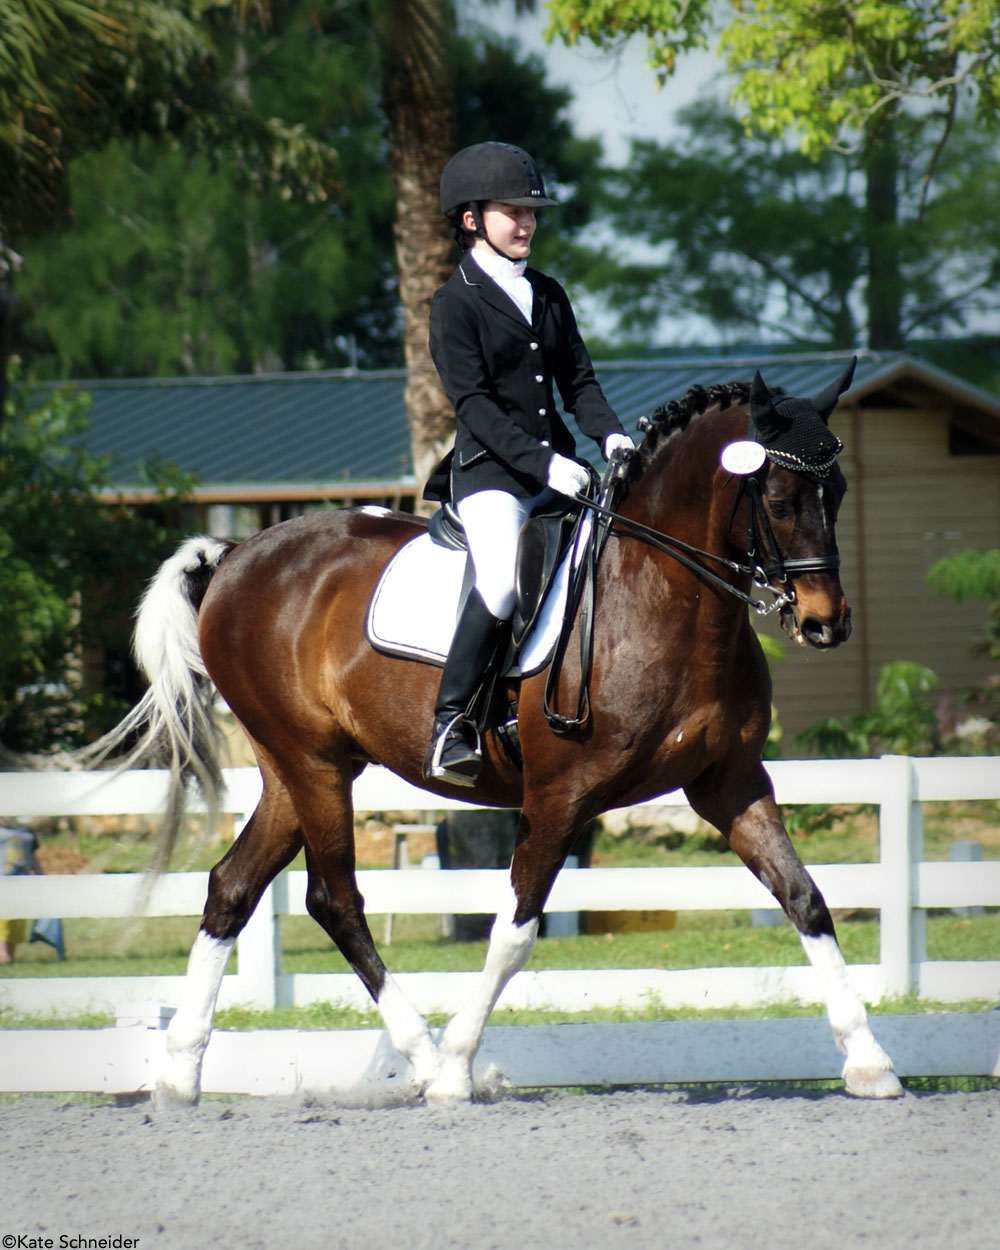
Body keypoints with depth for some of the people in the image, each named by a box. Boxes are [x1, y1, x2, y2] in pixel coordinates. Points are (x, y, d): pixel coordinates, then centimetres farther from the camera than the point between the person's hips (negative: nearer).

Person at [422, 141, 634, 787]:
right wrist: (540, 463, -23)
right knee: (502, 578, -31)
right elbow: (473, 403, -12)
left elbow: (578, 380, 15)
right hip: (489, 470, -7)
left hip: (559, 463, 7)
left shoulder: (548, 295, 17)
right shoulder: (457, 304, -4)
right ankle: (450, 723, -25)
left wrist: (610, 434, -6)